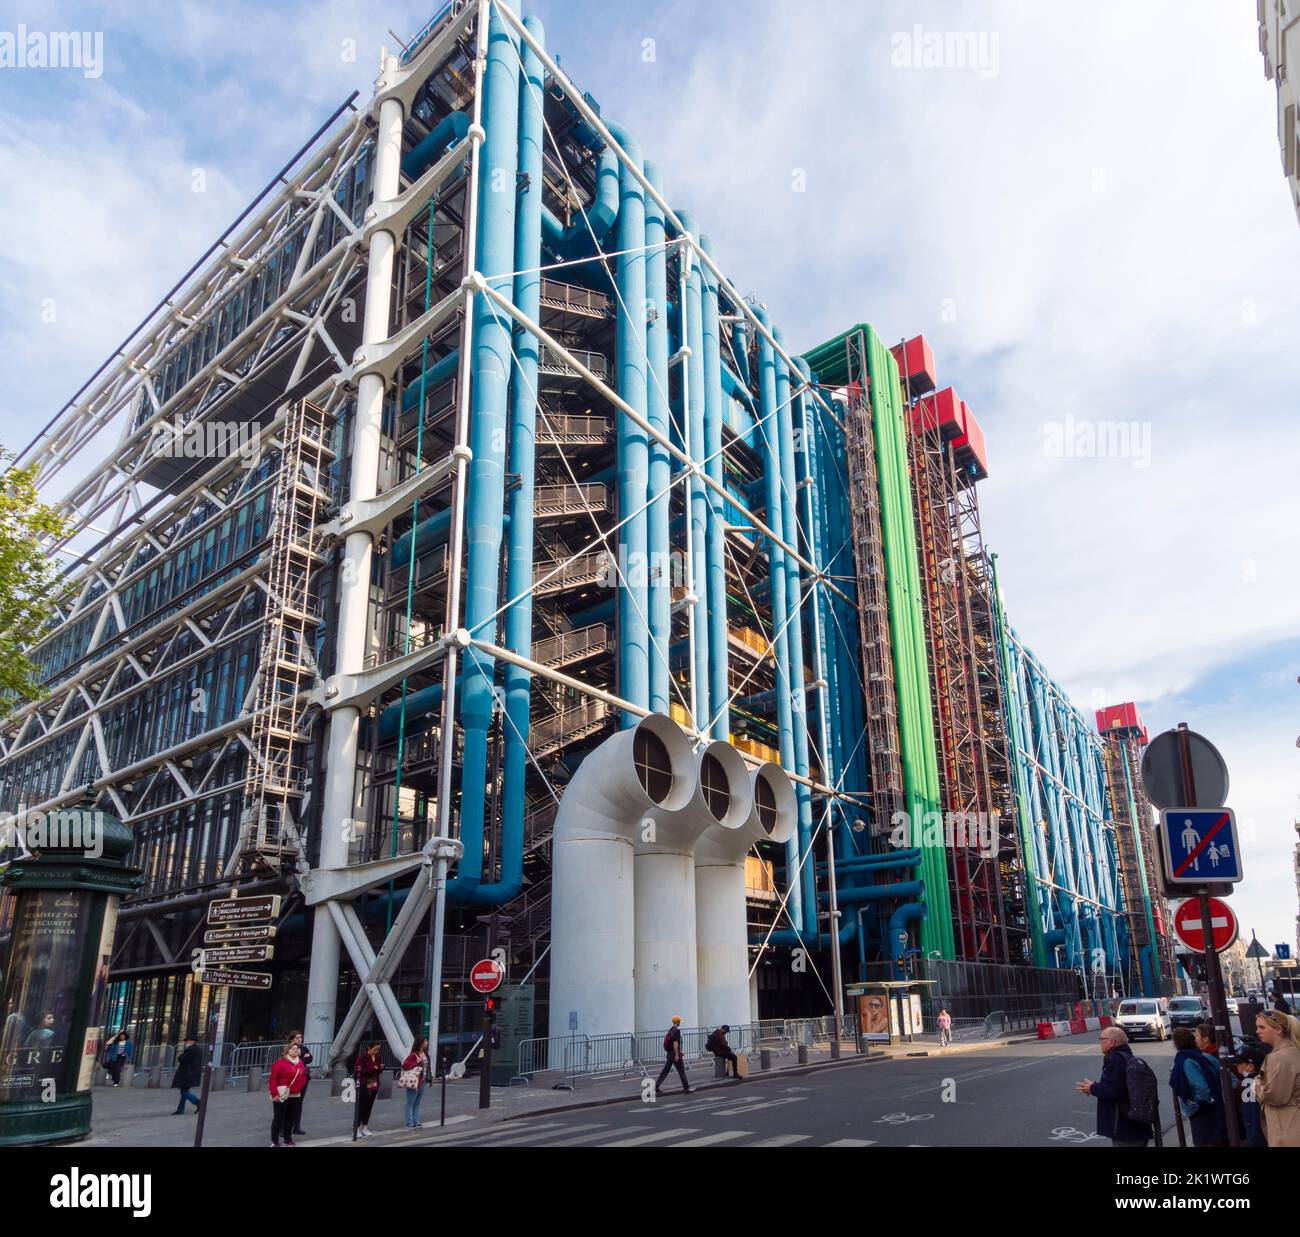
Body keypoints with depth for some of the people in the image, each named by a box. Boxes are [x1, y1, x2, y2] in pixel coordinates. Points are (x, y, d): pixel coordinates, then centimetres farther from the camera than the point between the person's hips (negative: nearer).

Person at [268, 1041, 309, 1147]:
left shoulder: (300, 1062, 9)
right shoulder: (280, 1062, -12)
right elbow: (273, 1079, -15)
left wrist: (300, 1088, 3)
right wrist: (274, 1094, -18)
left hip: (296, 1096, 6)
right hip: (282, 1096, -6)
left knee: (292, 1117, 12)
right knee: (279, 1117, 0)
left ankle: (287, 1138, 25)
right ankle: (274, 1140, 9)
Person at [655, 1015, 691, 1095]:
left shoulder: (670, 1030, 13)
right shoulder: (677, 1031, -16)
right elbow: (675, 1043, -23)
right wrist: (677, 1055, -22)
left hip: (669, 1053, 8)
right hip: (674, 1054, -8)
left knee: (665, 1070, 7)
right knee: (681, 1071, 2)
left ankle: (657, 1086, 0)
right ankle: (686, 1088, 9)